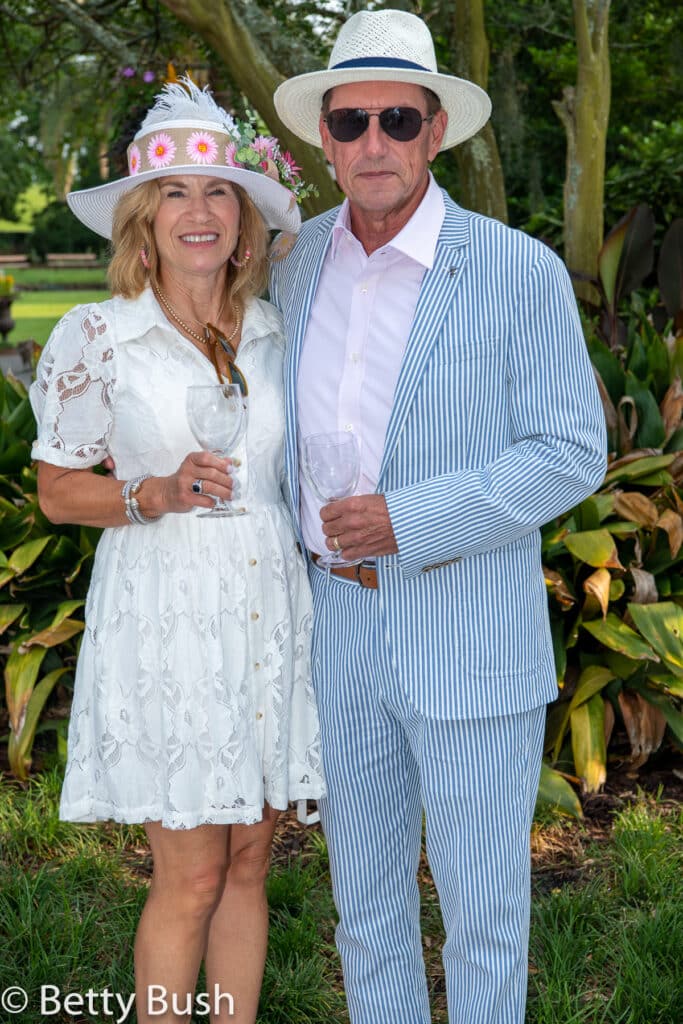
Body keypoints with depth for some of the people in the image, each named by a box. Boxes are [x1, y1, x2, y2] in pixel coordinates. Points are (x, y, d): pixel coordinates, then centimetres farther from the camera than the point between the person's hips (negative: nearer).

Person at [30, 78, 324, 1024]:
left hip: (268, 611, 4)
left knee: (249, 861, 12)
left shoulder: (276, 331, 6)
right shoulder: (94, 336, -5)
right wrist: (156, 495, -16)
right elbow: (56, 491, -1)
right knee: (191, 877, 0)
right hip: (168, 618, -4)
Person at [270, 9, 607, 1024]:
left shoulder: (522, 272, -11)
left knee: (483, 907, 8)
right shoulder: (298, 264, 5)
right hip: (341, 625, 5)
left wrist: (407, 521, -22)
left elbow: (571, 455, -13)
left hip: (472, 635, -5)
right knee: (366, 892, 17)